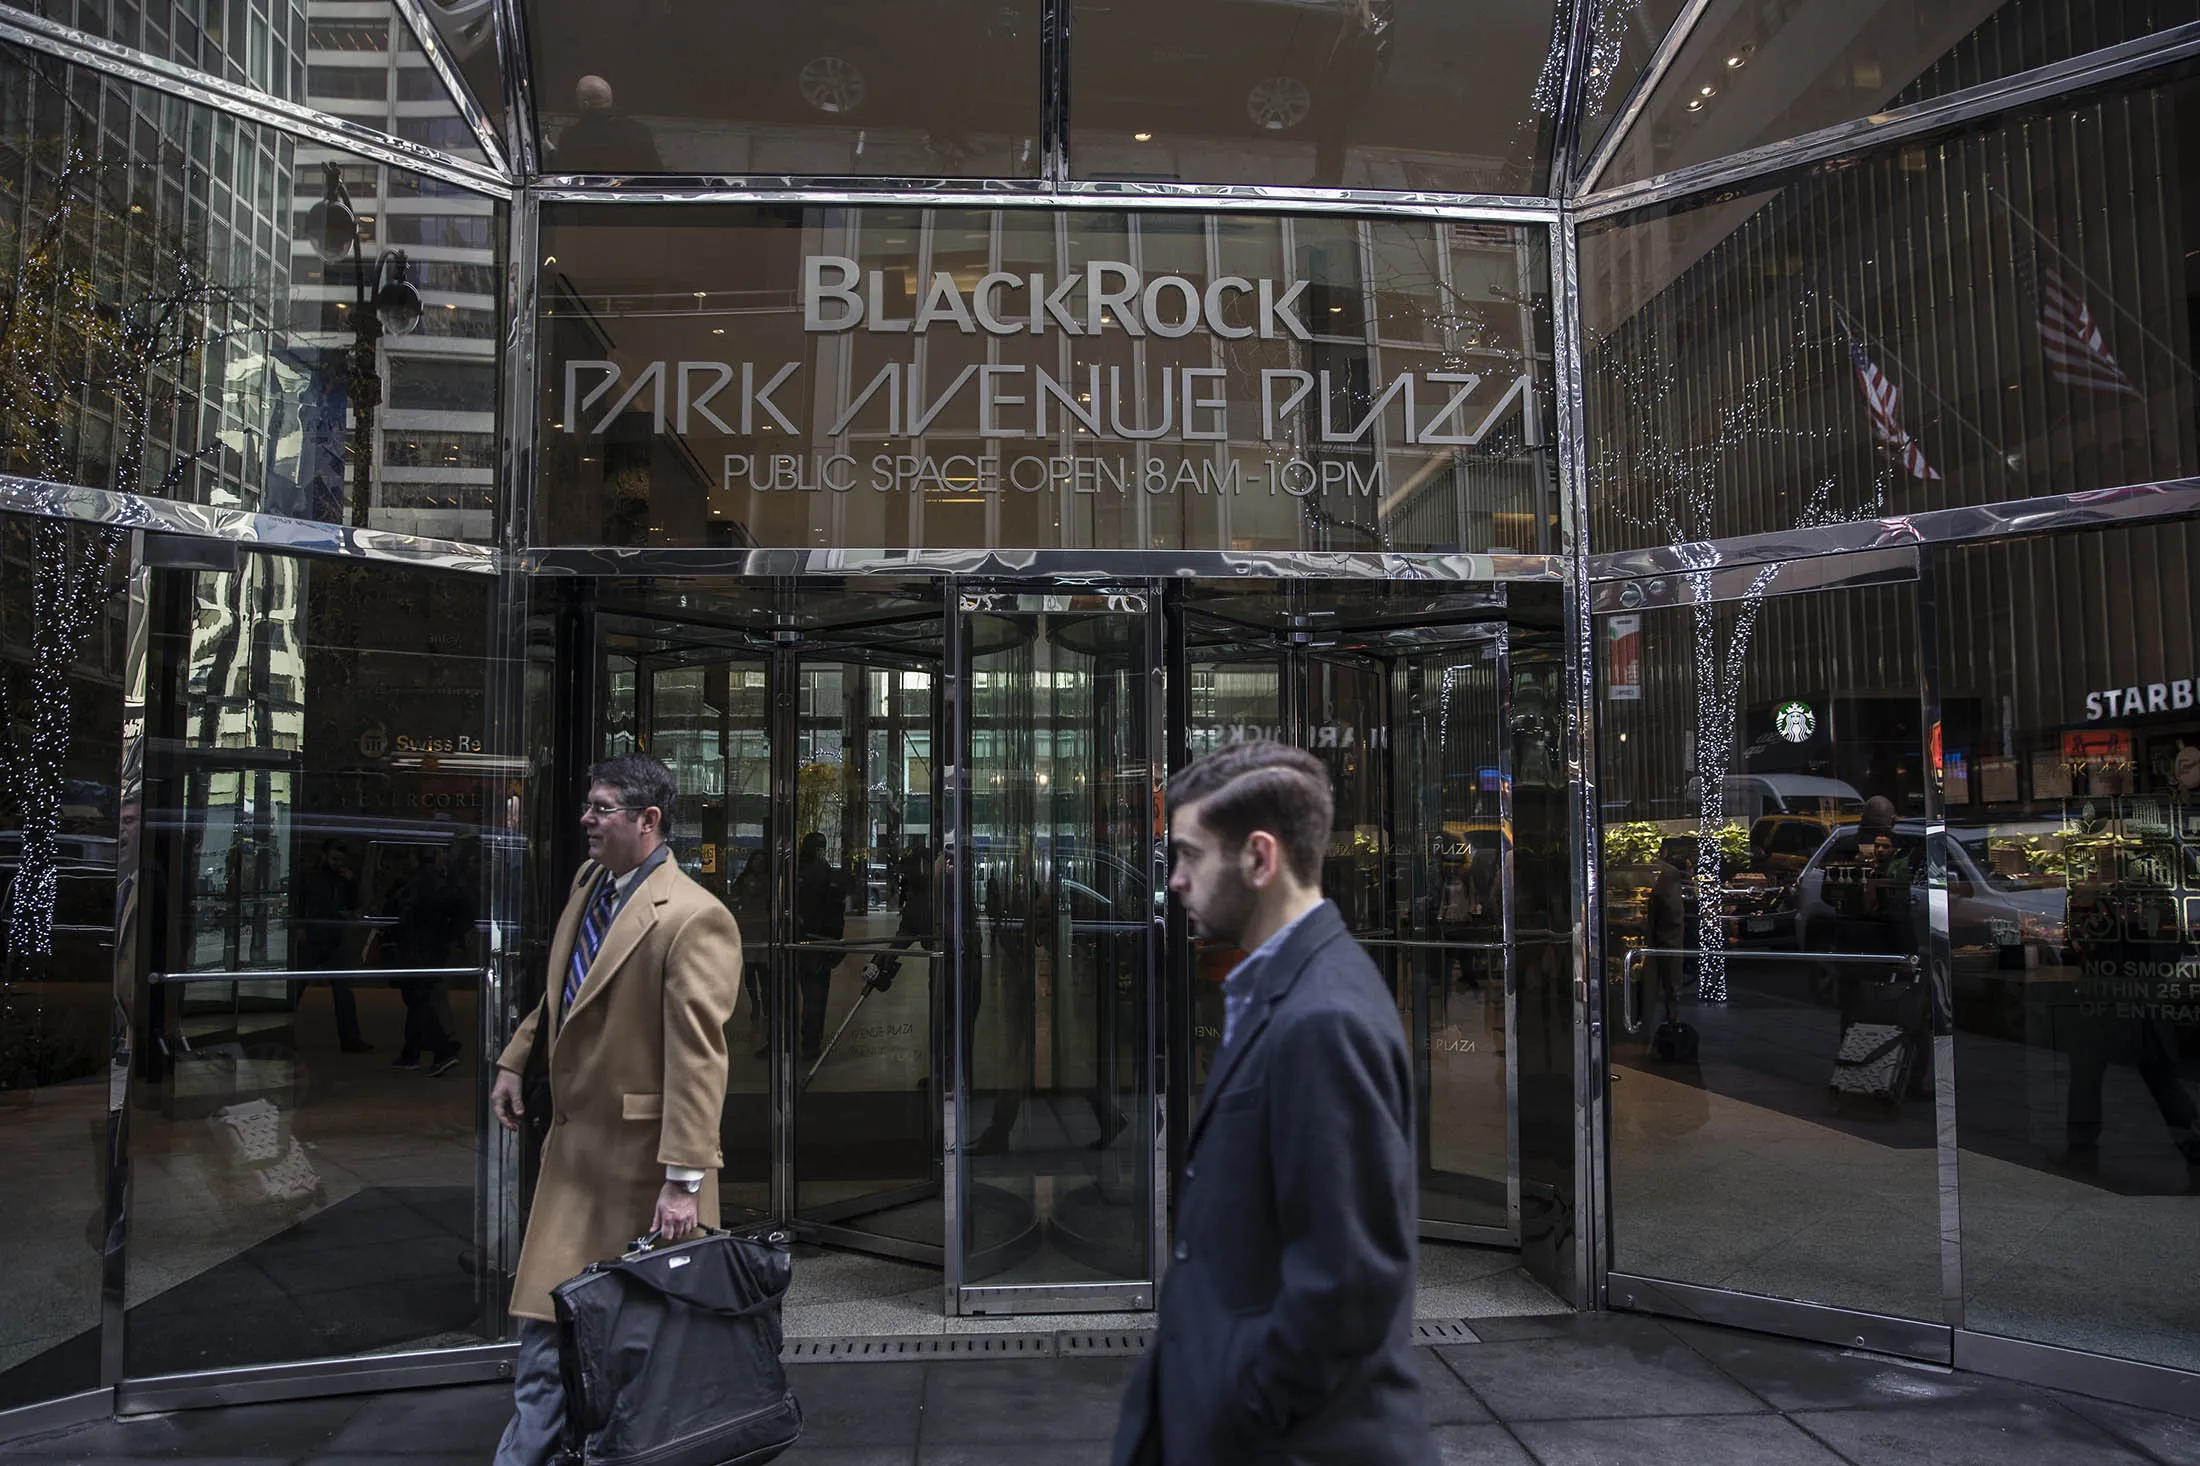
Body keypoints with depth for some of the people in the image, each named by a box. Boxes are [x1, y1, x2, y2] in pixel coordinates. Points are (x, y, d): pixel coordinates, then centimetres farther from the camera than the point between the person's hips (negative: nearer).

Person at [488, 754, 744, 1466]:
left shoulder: (693, 918, -21)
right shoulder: (588, 882, 8)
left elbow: (698, 1057, -24)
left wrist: (683, 1179, -25)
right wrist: (514, 1060, 22)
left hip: (644, 1153, -8)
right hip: (574, 1142, 8)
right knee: (546, 1327, 13)